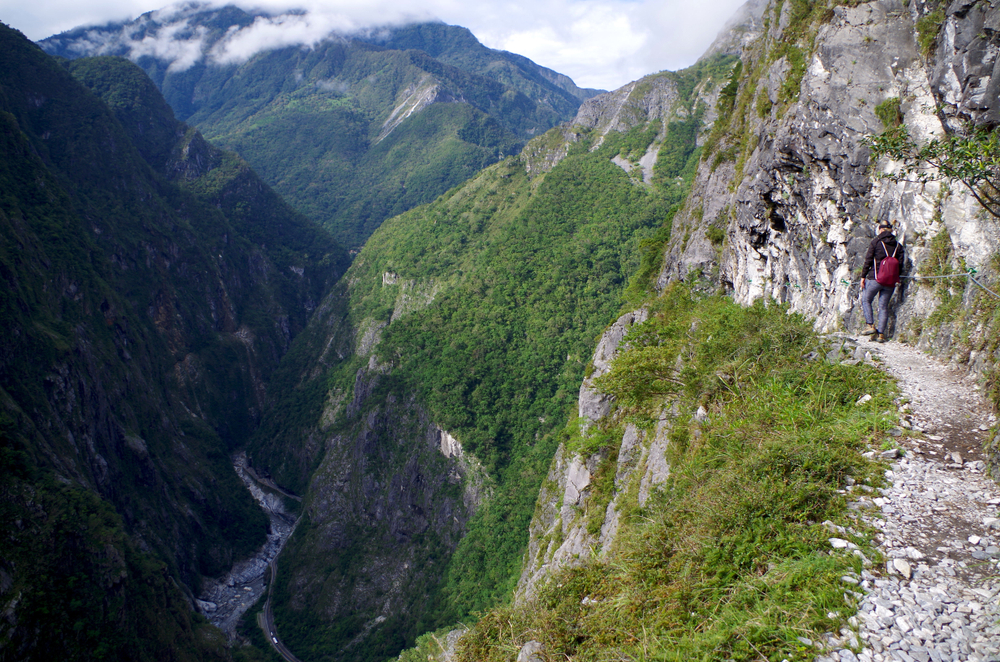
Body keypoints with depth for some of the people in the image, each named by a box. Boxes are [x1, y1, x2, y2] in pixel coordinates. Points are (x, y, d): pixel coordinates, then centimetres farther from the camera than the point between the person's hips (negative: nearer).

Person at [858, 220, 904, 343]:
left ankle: (871, 325, 2)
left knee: (866, 300, 14)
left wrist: (863, 276, -1)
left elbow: (868, 260, -5)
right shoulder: (898, 245, 8)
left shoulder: (876, 242, -2)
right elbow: (900, 263, 7)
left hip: (876, 278, -4)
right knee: (883, 306, 7)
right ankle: (881, 333, 5)